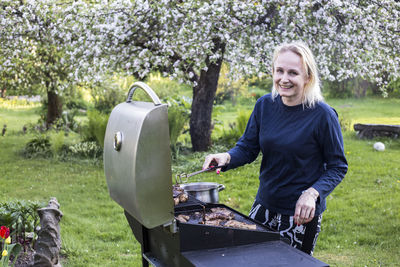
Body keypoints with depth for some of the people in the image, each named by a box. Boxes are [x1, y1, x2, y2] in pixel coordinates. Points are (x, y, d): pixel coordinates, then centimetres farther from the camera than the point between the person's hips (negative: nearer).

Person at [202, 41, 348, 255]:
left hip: (301, 214, -4)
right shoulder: (265, 105, -2)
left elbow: (338, 167, -10)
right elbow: (247, 148, 4)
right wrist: (226, 157, -17)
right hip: (264, 206, 5)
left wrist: (312, 194, -25)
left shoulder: (322, 115, -16)